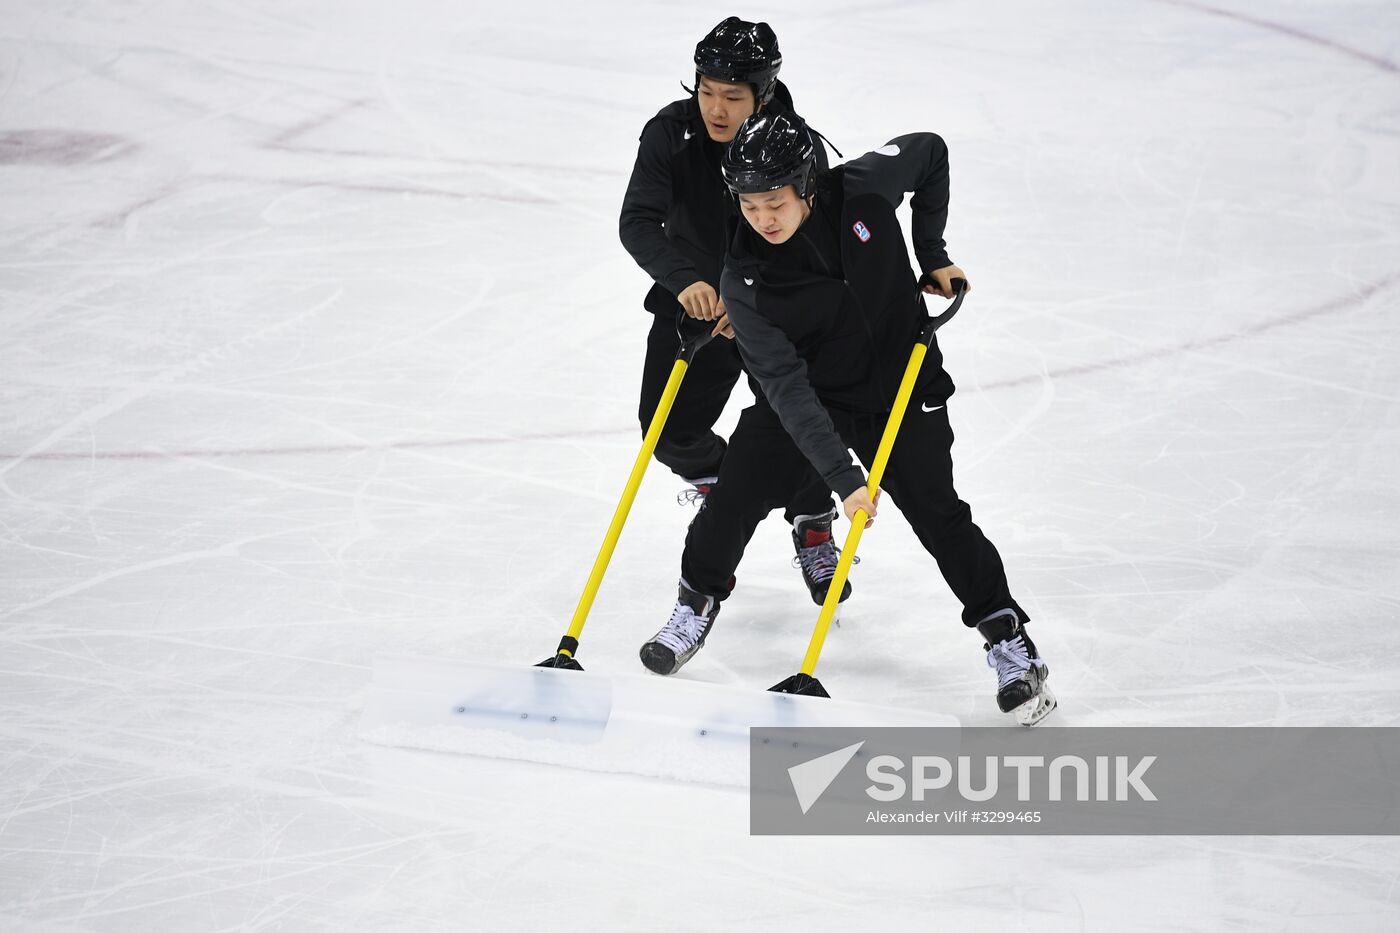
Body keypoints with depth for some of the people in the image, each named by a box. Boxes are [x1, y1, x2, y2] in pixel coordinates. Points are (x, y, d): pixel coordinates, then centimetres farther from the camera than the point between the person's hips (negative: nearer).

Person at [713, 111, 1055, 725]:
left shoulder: (861, 189, -24)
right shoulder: (744, 280, -25)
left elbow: (929, 152, -1)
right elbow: (785, 383, -29)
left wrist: (933, 255, 0)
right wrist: (842, 476, -36)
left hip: (903, 383, -1)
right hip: (810, 397, 1)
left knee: (935, 510, -9)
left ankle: (1009, 644, -2)